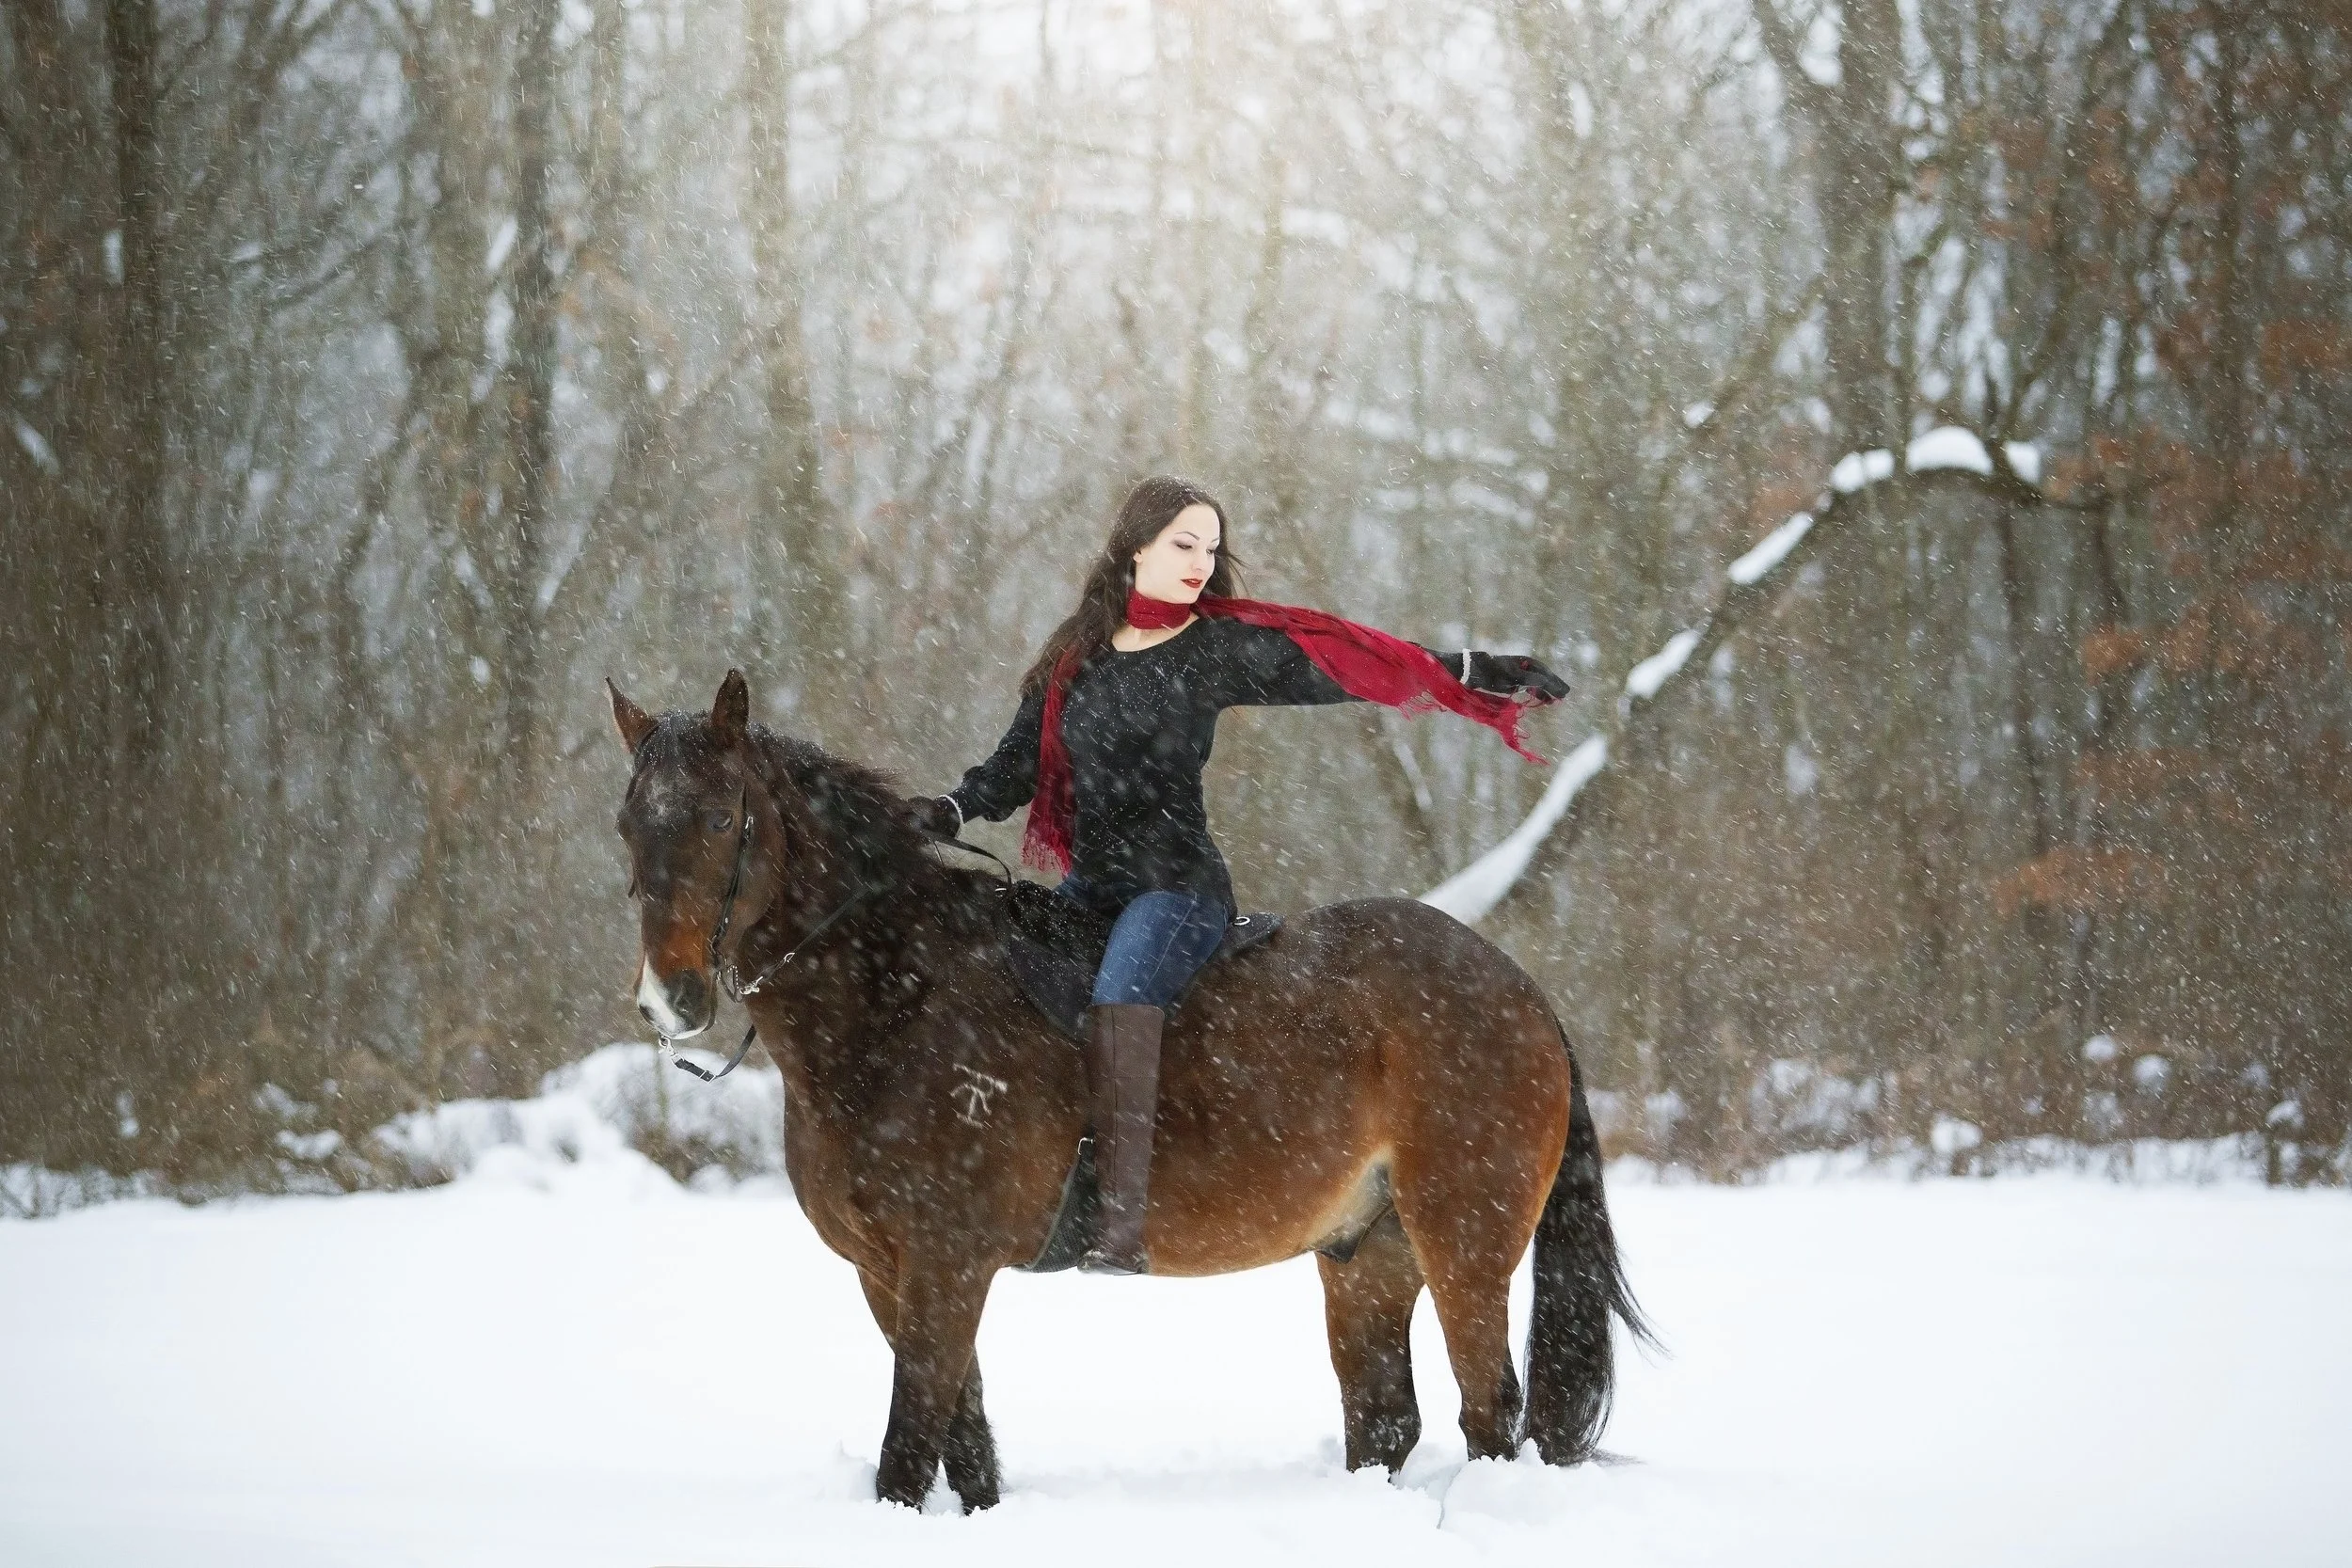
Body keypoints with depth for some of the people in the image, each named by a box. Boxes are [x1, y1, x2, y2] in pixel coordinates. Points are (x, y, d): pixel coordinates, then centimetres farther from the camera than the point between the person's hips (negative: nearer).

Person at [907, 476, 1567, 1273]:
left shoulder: (1221, 647, -2)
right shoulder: (1077, 652, 12)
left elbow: (1347, 665, -8)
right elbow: (1021, 761, 14)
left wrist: (1479, 672, -16)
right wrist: (951, 809, -4)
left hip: (1176, 883, -6)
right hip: (1089, 885, 6)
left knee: (1122, 988, -31)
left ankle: (1122, 1226, -40)